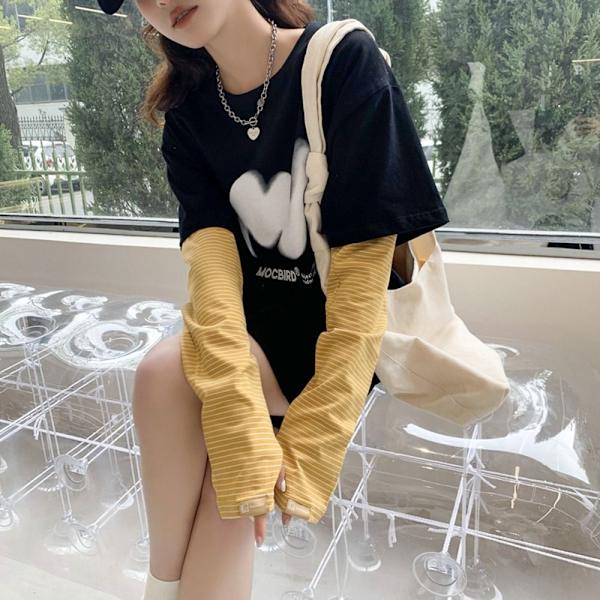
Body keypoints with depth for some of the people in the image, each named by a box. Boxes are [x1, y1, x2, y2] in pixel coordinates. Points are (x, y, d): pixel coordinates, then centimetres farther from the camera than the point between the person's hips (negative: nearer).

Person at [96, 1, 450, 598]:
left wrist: (309, 449, -24)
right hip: (257, 324, 4)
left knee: (168, 371, -24)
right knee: (164, 369, -25)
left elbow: (362, 272, -21)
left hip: (343, 336, -3)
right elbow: (212, 262, -16)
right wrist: (244, 437, -29)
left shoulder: (344, 61, -14)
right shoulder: (186, 113, -1)